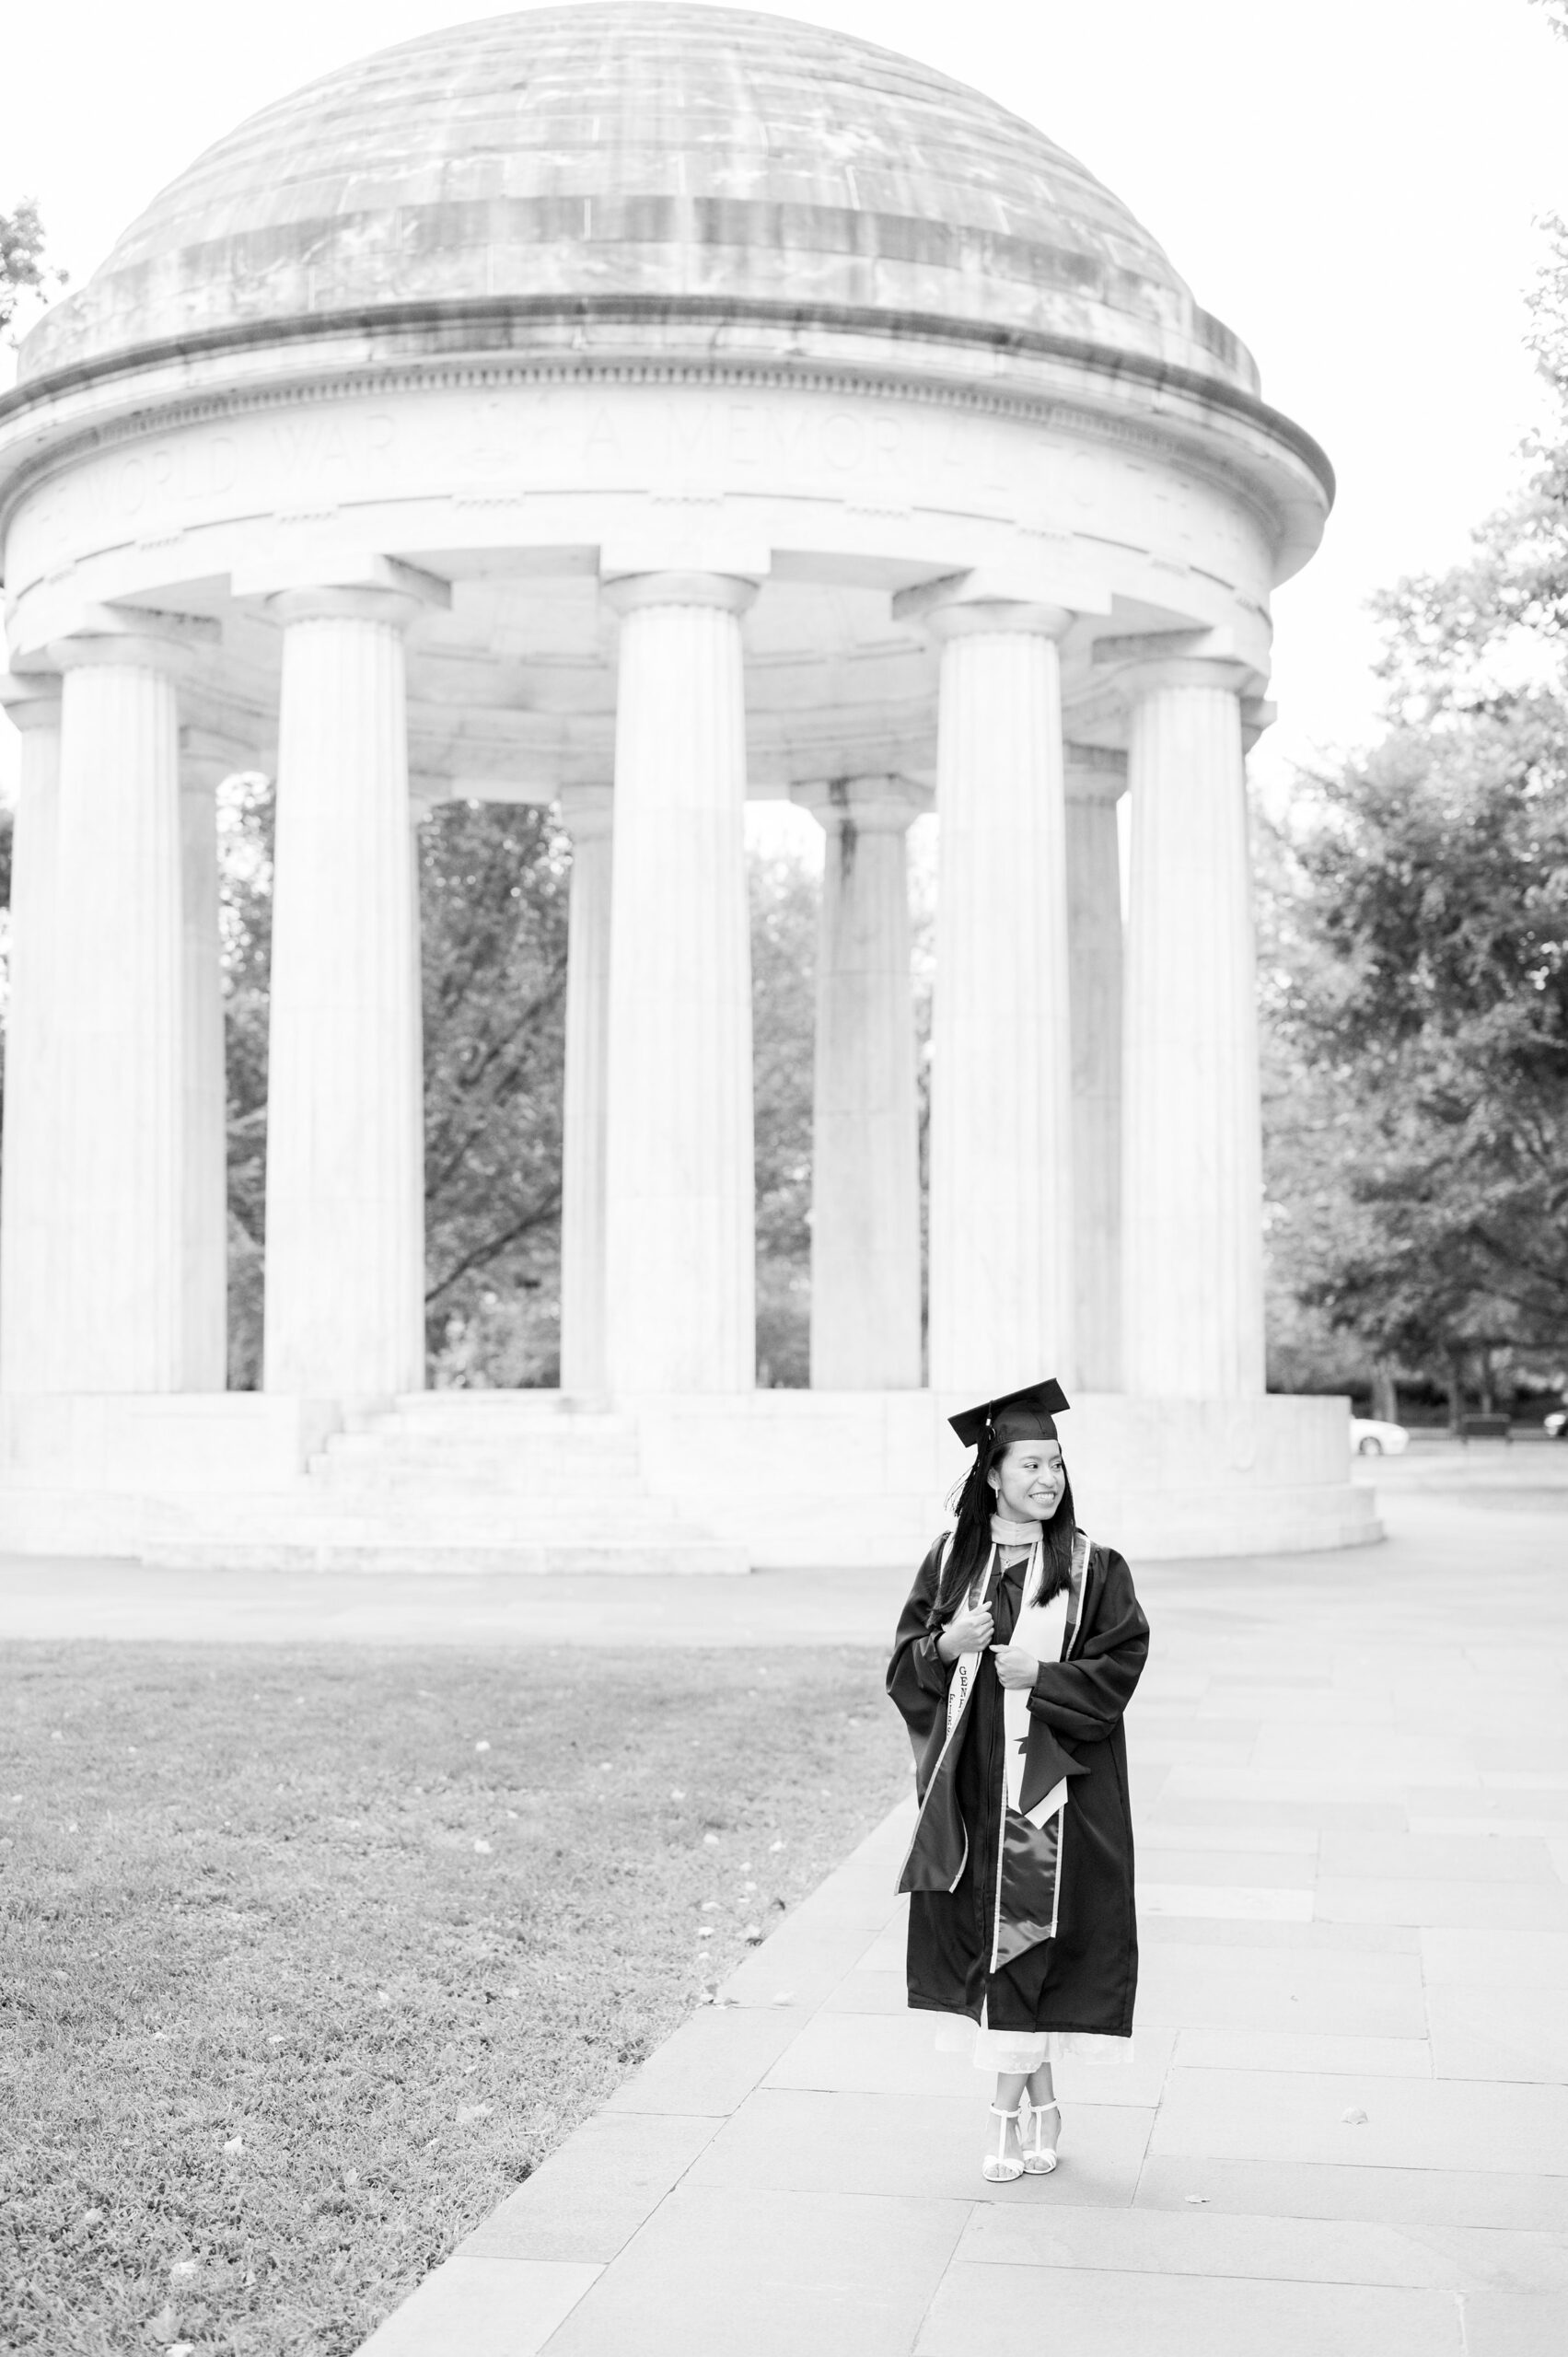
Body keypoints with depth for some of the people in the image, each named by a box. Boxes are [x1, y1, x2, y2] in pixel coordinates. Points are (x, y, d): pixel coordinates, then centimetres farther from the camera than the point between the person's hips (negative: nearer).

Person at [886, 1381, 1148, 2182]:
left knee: (1028, 1931, -2)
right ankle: (1040, 2101, 23)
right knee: (983, 1932, 8)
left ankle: (1007, 2112, 12)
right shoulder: (951, 1559, 5)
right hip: (969, 1784, 3)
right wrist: (948, 1645, -15)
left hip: (1052, 1783, -3)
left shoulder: (1092, 1568, -3)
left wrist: (1035, 1674, -18)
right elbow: (904, 1664, 5)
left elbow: (1118, 1668, -7)